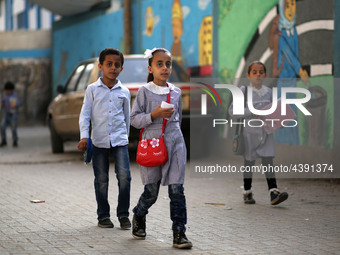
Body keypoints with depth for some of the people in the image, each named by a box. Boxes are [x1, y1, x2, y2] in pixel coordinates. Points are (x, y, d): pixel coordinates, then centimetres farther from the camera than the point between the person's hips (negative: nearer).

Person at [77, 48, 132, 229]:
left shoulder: (124, 92, 7)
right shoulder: (92, 89, 2)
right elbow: (85, 114, 0)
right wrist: (84, 137, -9)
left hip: (119, 140, 1)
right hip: (99, 141, -1)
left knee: (124, 176, -10)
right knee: (101, 180, 3)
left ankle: (123, 214, 1)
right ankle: (103, 216, 14)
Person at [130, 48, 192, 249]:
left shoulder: (176, 92, 10)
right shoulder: (145, 91, -1)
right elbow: (134, 119, -4)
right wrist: (154, 115, -17)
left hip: (175, 143, 3)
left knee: (177, 190, -5)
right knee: (151, 191, 2)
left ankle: (179, 233, -3)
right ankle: (139, 217, 32)